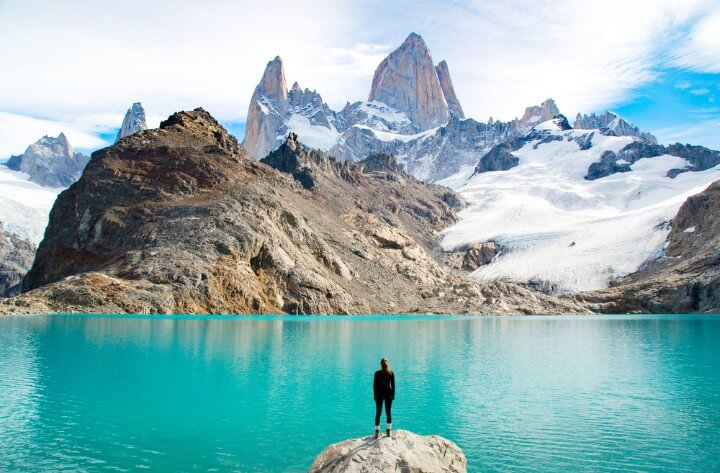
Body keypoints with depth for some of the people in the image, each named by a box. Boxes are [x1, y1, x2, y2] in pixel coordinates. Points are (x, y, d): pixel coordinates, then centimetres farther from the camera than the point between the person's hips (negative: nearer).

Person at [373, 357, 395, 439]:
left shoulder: (377, 373, -7)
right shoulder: (391, 373, -3)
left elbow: (374, 385, -5)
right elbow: (393, 385, -1)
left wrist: (375, 396, 3)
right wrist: (393, 396, 5)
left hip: (379, 394, -1)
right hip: (388, 394, 1)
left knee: (378, 413, 6)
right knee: (388, 413, 9)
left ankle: (377, 432, 6)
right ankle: (388, 432, 12)